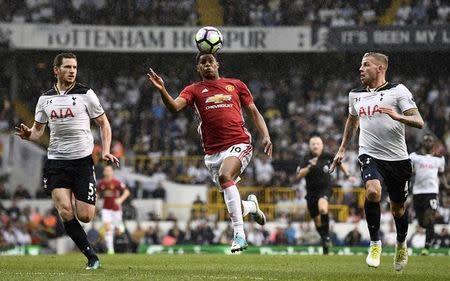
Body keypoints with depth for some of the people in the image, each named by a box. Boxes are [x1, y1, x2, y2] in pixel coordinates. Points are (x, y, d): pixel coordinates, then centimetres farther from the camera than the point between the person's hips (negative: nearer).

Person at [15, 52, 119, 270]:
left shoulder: (85, 94, 0)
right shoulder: (45, 99, 9)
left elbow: (103, 123, 7)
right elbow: (38, 131, 18)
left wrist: (106, 151, -7)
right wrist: (27, 134, -6)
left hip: (82, 160, -2)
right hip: (56, 161, 2)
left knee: (85, 216, -8)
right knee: (65, 212, -14)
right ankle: (91, 257, -2)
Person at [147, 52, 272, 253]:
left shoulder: (236, 85, 12)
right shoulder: (194, 90, 10)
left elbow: (254, 112, 17)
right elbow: (175, 106, -8)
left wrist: (265, 136, 2)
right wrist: (162, 91, -27)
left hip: (239, 143, -2)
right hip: (212, 152, 3)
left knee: (224, 176, -33)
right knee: (233, 206, 1)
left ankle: (239, 234, -30)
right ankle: (251, 205, 40)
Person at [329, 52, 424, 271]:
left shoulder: (398, 91, -5)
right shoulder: (356, 95, 10)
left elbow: (419, 122, -12)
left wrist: (398, 116, -30)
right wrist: (342, 150, 31)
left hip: (397, 158, -1)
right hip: (370, 156, 2)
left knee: (398, 207, 11)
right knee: (373, 191, -28)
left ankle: (401, 245, 40)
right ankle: (375, 243, -12)